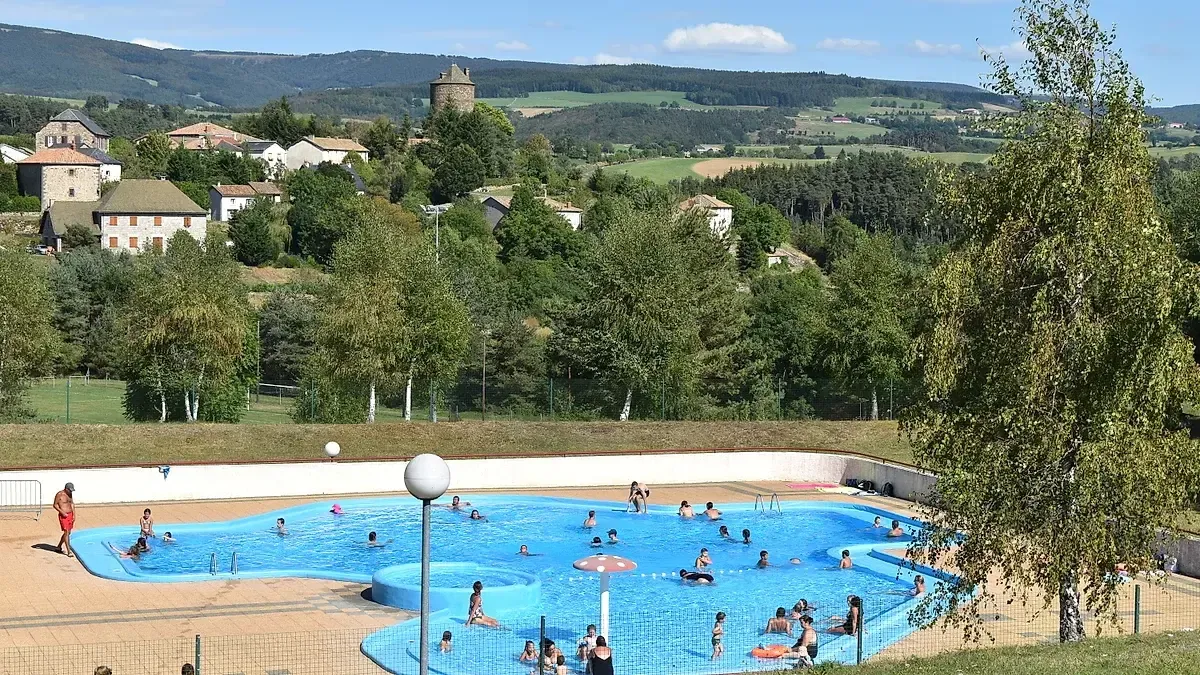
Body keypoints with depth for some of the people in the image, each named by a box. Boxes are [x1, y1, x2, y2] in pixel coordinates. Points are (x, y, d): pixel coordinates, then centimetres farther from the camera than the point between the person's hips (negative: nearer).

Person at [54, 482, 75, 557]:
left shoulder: (70, 494, 8)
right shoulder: (59, 494, -13)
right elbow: (55, 505, -10)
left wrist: (74, 515, 9)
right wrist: (62, 512, -21)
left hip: (70, 515, 8)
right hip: (63, 516, -8)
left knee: (68, 532, 15)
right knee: (66, 532, -10)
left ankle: (59, 547, 32)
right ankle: (69, 552, -8)